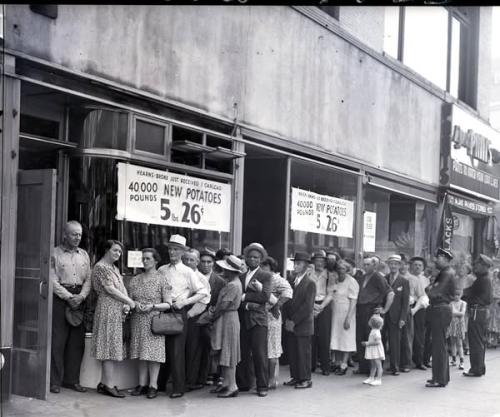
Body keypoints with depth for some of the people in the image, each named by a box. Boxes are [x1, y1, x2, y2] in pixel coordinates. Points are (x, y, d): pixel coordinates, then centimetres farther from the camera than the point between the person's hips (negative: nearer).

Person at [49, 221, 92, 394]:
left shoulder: (84, 255, 14)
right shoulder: (55, 254, -1)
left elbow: (88, 279, 11)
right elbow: (53, 280, -7)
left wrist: (81, 296, -6)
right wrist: (69, 297, -13)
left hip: (79, 300, 5)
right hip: (60, 299, -5)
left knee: (77, 342, 4)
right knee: (58, 341, -5)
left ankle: (72, 380, 13)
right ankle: (55, 381, 2)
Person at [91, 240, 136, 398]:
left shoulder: (115, 268, 19)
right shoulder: (100, 267, -8)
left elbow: (122, 288, 13)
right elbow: (110, 289, -15)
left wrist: (126, 305, -4)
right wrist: (130, 301, -11)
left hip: (118, 310, 9)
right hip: (108, 309, -9)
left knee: (111, 347, 8)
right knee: (110, 346, -8)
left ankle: (104, 383, 13)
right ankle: (109, 385, -6)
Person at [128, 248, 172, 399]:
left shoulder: (162, 280, -1)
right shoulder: (135, 280, 11)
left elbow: (168, 304, -3)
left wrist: (153, 306, -16)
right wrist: (134, 304, -7)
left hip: (154, 321, -4)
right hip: (138, 321, 4)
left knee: (154, 353, -4)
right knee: (141, 353, 6)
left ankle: (153, 385, 1)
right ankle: (142, 384, 12)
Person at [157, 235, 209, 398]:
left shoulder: (187, 272, 2)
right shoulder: (161, 270, 12)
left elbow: (203, 292, -1)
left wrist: (185, 301, -10)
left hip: (178, 312, -3)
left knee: (176, 350, -5)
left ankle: (178, 387, 3)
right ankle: (159, 384, 20)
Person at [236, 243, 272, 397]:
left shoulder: (266, 276, 4)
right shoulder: (241, 276, 18)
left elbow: (265, 296, -10)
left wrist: (244, 297, -10)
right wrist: (247, 305, -8)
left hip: (258, 320, -4)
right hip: (242, 319, 4)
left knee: (260, 354, -5)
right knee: (243, 354, 4)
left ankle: (262, 386, 3)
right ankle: (243, 384, 14)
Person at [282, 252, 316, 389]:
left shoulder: (310, 283, -8)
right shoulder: (291, 281, 12)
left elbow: (307, 307, -13)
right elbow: (287, 301, 12)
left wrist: (294, 321, -14)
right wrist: (286, 319, 0)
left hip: (303, 325, -6)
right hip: (290, 324, 6)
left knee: (303, 352, 0)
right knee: (292, 352, 8)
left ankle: (305, 379, 9)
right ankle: (295, 377, 19)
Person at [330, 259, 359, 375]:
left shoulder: (351, 282, -9)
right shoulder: (335, 281, 11)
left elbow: (353, 302, -13)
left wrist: (348, 318, -19)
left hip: (346, 314, -6)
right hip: (335, 314, 6)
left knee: (345, 339, -2)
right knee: (335, 338, 9)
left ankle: (344, 365, 3)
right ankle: (337, 363, 18)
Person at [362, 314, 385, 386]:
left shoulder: (376, 332, -19)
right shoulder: (373, 331, 12)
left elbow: (377, 342, -27)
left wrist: (368, 343, -21)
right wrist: (366, 343, 10)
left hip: (376, 352, -10)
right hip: (372, 351, 10)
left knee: (378, 365, -6)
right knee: (373, 365, 15)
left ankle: (378, 379, -5)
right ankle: (371, 378, 22)